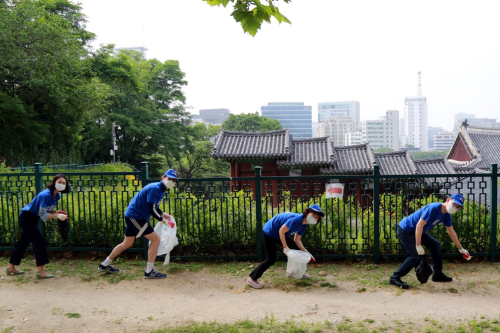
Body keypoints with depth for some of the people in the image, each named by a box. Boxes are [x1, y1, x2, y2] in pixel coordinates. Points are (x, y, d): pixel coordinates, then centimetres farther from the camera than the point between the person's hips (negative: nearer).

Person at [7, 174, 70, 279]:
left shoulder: (57, 196, -1)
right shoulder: (45, 195, -28)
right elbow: (43, 215, -29)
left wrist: (57, 213, -11)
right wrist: (57, 215, -37)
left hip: (32, 219, 10)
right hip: (26, 218, -9)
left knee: (24, 242, 17)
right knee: (40, 241, -13)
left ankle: (11, 267, 30)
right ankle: (40, 271, -9)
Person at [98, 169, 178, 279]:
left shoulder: (160, 190, 11)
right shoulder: (155, 188, -19)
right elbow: (151, 210, -23)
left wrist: (162, 214, 10)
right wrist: (162, 220, -13)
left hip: (132, 216, 10)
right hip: (134, 216, -10)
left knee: (127, 244, 20)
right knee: (155, 239, -11)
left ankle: (104, 265, 33)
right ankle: (149, 271, -6)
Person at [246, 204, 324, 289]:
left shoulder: (304, 224, -1)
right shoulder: (296, 219, -31)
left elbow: (297, 240, 4)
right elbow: (281, 231, -28)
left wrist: (305, 251, -7)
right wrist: (285, 248, -22)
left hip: (281, 234, 10)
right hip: (269, 233, -10)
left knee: (297, 250, 10)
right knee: (271, 259, -12)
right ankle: (252, 279, -4)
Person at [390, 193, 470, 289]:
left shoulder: (446, 215, 2)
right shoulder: (433, 208, -27)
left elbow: (451, 232, 15)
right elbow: (419, 225, -30)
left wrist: (461, 249, 18)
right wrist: (418, 246, -28)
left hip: (416, 231, 10)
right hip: (405, 230, -10)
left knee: (436, 245, 12)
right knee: (415, 256, -16)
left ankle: (438, 274, 23)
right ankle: (395, 278, -9)